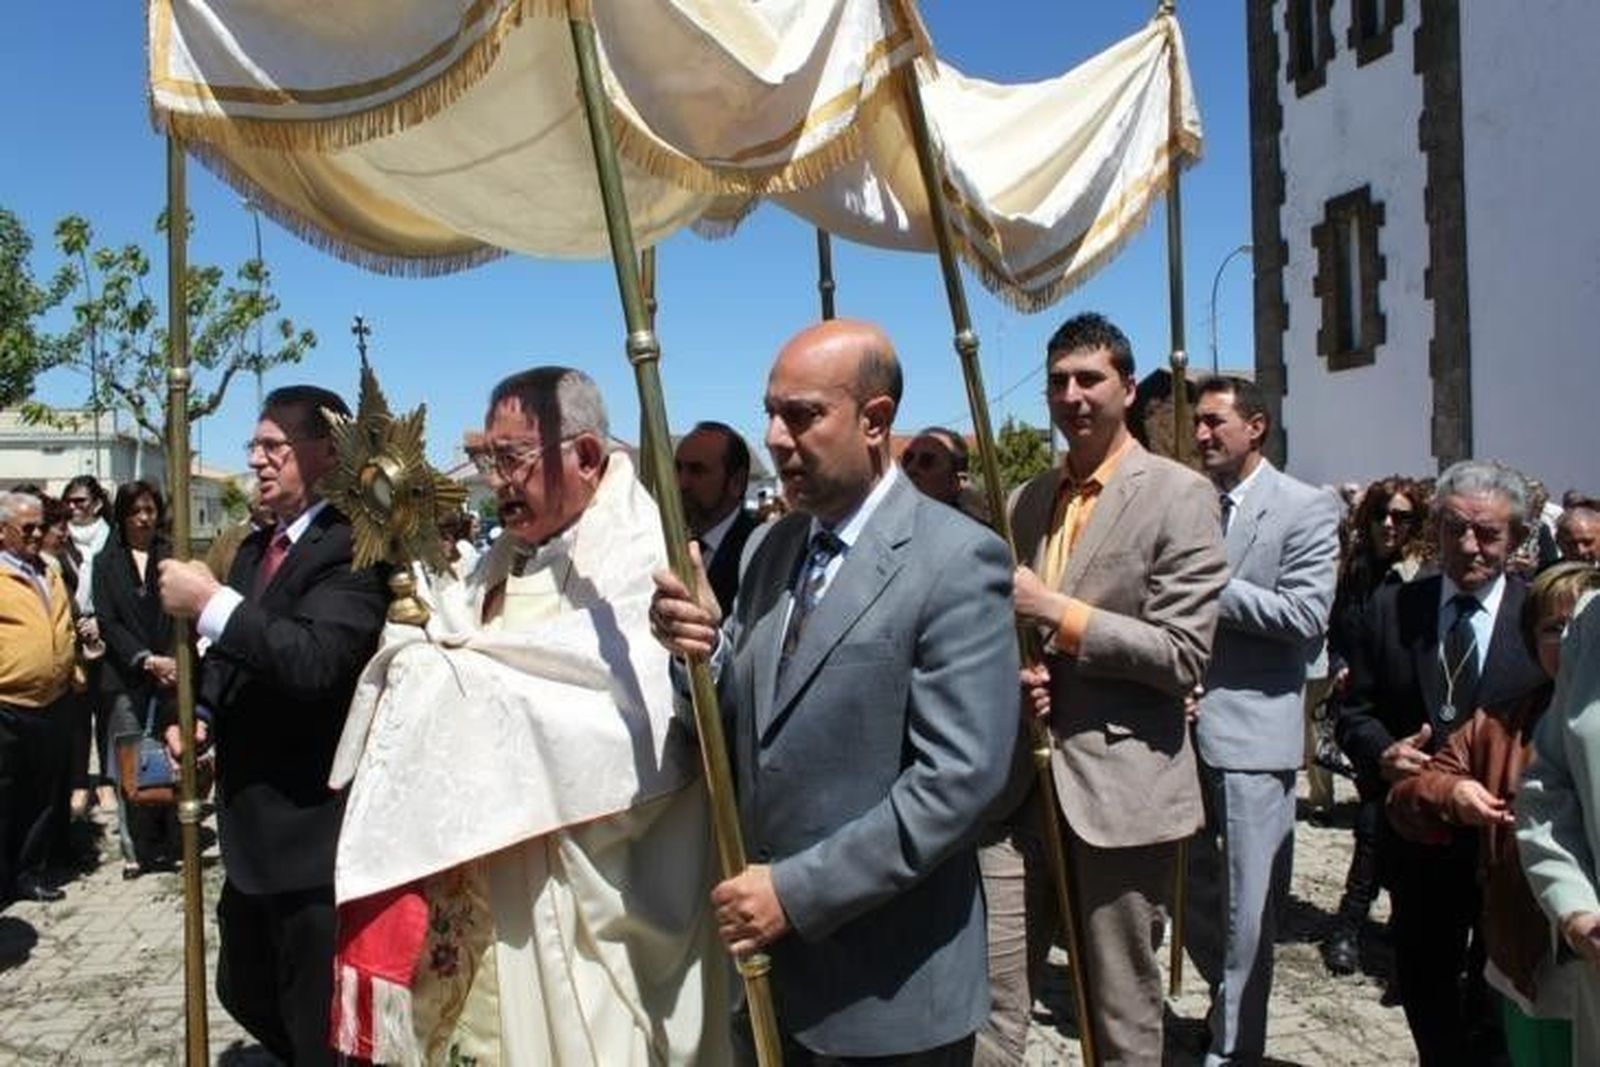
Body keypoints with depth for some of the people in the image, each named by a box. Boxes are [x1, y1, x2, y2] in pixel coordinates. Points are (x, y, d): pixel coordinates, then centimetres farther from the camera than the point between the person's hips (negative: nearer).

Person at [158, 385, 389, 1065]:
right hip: (253, 827, 9)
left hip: (315, 830, -9)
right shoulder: (256, 548, 12)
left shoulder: (353, 548, -17)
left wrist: (210, 603, -24)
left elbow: (314, 659, -30)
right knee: (245, 994, 24)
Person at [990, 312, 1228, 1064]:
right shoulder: (1028, 499, 12)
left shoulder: (1179, 495, -6)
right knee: (991, 990, 9)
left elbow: (1185, 655, -13)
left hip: (1120, 786, -5)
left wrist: (1053, 611, -18)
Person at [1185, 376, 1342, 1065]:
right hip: (1179, 722, 5)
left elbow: (1306, 616, -14)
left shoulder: (1307, 509, -4)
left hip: (1252, 728, -4)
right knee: (1187, 886, 16)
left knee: (1247, 900, 6)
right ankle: (1231, 1000, 39)